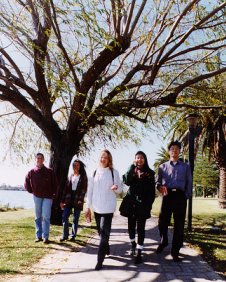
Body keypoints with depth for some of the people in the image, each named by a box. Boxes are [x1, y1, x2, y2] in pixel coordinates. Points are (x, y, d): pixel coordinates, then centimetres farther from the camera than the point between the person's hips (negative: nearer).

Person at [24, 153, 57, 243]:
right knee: (38, 217, 9)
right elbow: (26, 183, 14)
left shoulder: (50, 172, -3)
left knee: (46, 217, -7)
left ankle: (45, 237, -3)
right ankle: (38, 236, 16)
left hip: (47, 197, -2)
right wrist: (31, 191, 9)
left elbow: (54, 184, 3)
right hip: (37, 197, 2)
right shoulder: (32, 172, 1)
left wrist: (53, 194, 0)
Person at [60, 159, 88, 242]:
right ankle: (65, 235, 7)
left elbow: (84, 189, -6)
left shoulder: (83, 177, 2)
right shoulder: (70, 177, 14)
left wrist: (80, 199, -18)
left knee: (75, 219, 3)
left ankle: (73, 236, 14)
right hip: (68, 199, 4)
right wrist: (62, 201, 8)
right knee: (64, 217, -3)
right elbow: (66, 189, 13)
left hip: (77, 200, -3)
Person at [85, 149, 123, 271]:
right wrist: (88, 207, 3)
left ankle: (100, 260, -5)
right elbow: (90, 190, 6)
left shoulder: (114, 172, -2)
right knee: (101, 232, 14)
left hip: (108, 207, -3)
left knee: (104, 232, -9)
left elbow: (120, 190, 3)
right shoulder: (94, 173, 4)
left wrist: (116, 187, -21)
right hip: (96, 207, 3)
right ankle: (106, 250, 37)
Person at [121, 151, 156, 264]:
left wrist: (149, 205, -6)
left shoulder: (150, 173, 2)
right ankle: (133, 245, 35)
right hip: (131, 202, 3)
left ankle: (139, 253, 2)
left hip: (143, 204, -2)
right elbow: (127, 181, -13)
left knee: (140, 228, -3)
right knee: (131, 226, 11)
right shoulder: (131, 171, 9)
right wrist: (132, 167, -13)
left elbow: (152, 191, 1)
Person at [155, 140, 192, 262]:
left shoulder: (185, 166, 13)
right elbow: (158, 181, 9)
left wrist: (186, 196, -3)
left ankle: (175, 252, 11)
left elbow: (189, 183, 10)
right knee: (162, 222, 3)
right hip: (167, 196, 0)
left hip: (180, 196, 0)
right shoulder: (163, 166, 13)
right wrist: (160, 187, -14)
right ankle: (163, 242, 32)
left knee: (179, 225, 1)